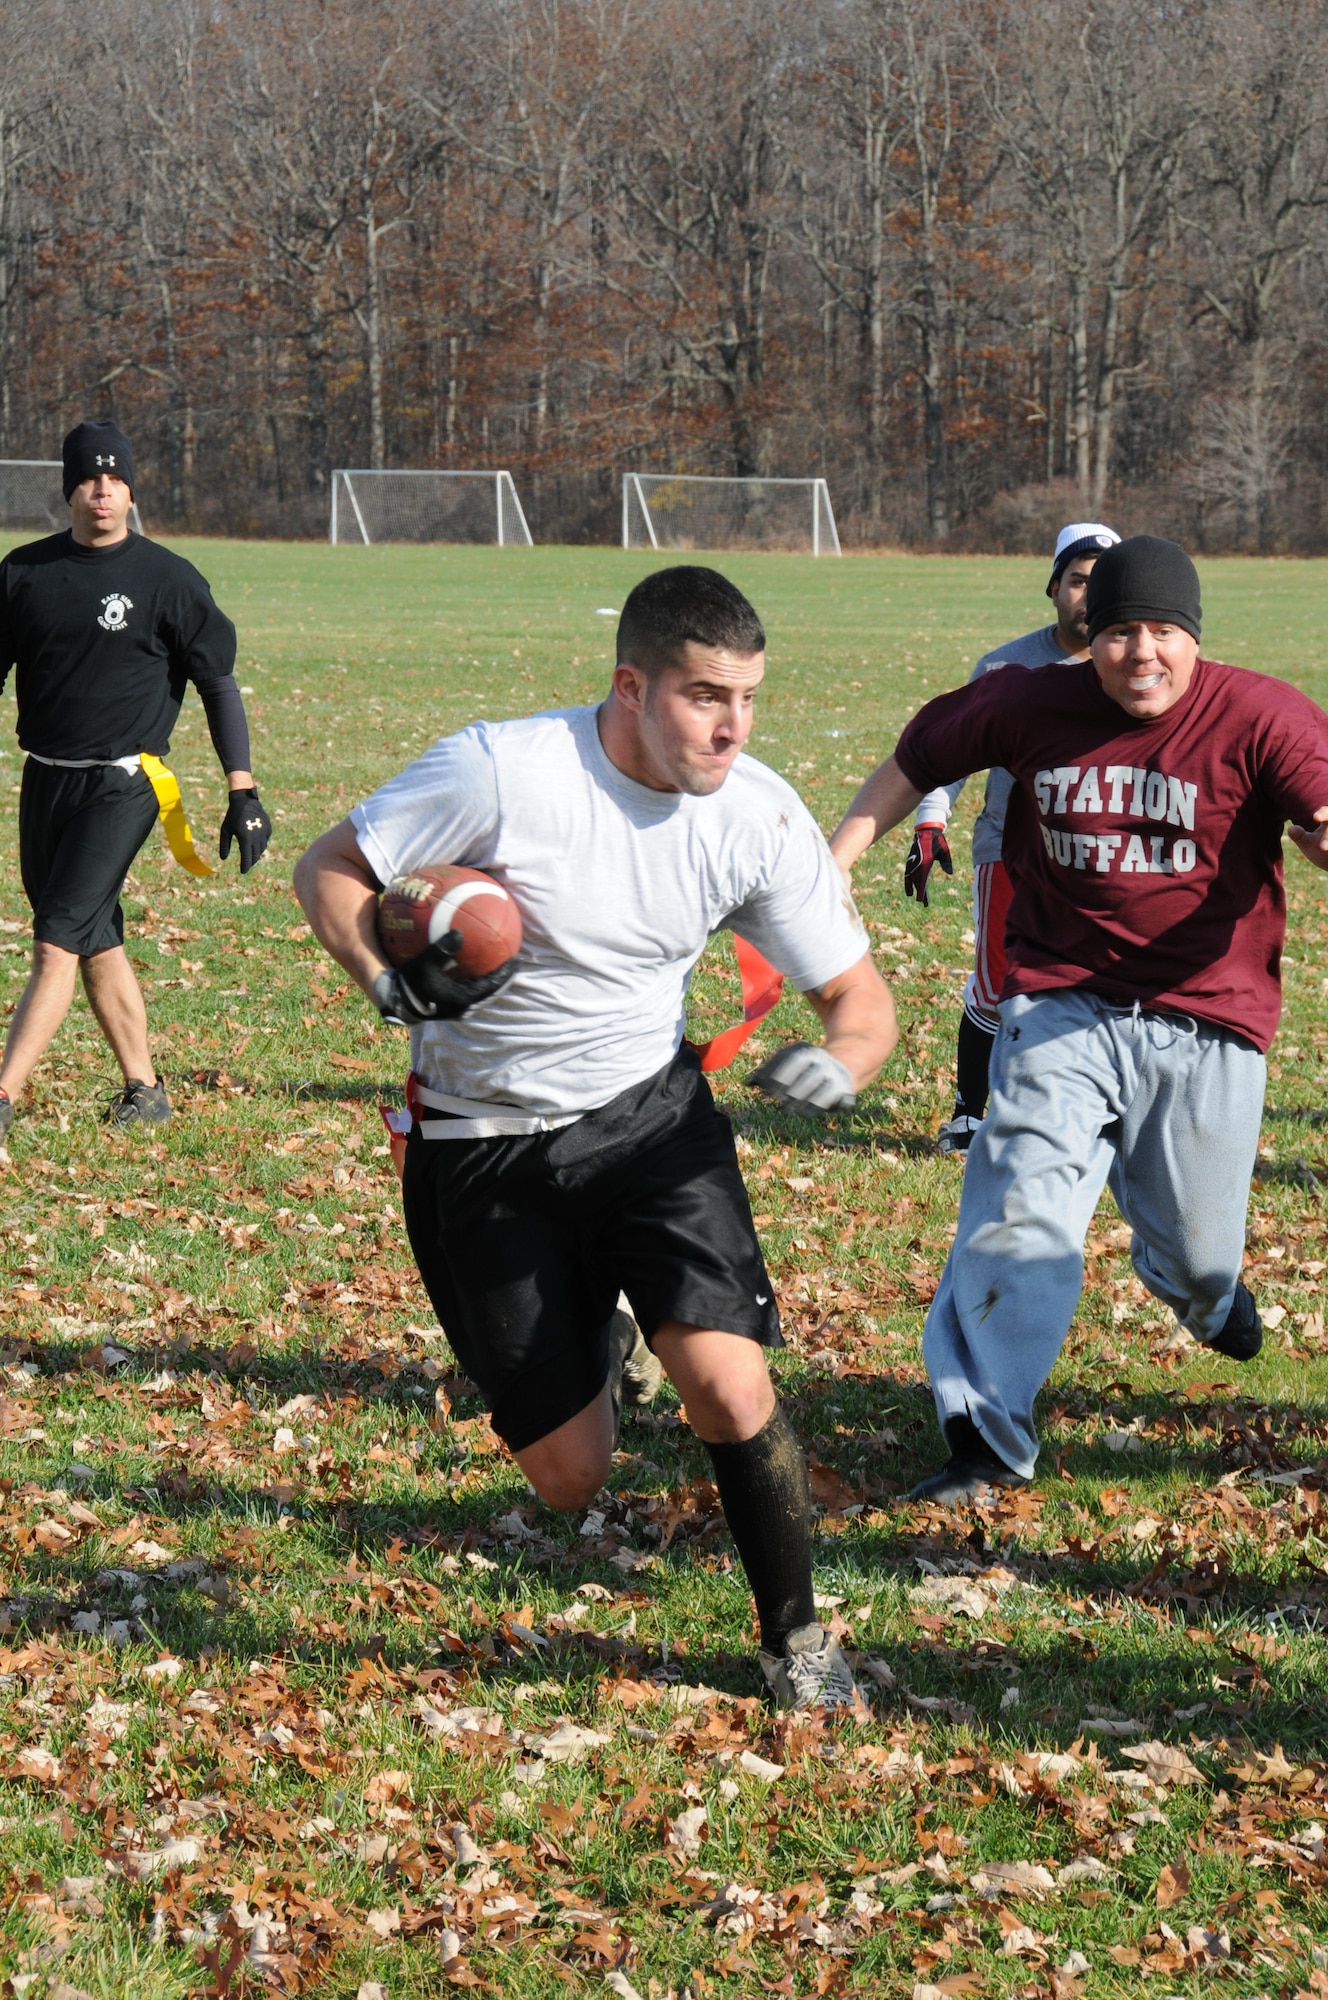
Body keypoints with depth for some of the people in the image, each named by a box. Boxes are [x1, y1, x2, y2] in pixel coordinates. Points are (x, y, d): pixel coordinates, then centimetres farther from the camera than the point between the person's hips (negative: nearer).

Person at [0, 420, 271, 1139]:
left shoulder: (167, 579, -4)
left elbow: (219, 683, -1)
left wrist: (243, 792, -6)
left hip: (120, 788, -5)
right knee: (97, 944, 9)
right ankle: (143, 1093, 21)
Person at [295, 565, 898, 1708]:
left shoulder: (762, 818, -11)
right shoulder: (502, 771, -22)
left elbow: (857, 993, -3)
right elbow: (329, 871, -9)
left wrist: (840, 1062, -27)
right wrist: (394, 985, -28)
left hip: (648, 1113, 2)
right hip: (482, 1150, -1)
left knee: (725, 1379, -22)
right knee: (569, 1479, 3)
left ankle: (795, 1633, 2)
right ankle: (593, 1349, 40)